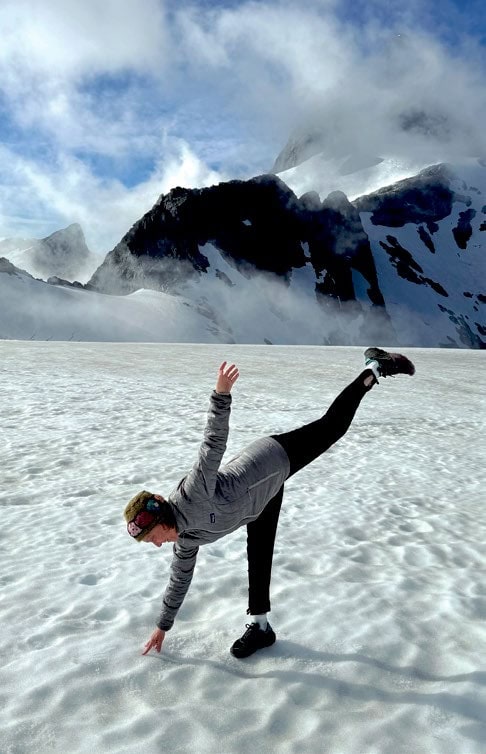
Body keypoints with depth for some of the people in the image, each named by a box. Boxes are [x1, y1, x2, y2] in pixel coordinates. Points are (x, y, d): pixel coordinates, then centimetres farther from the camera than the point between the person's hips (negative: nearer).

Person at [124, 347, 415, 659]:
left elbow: (214, 442, -44)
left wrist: (221, 393, -60)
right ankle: (260, 625, 22)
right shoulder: (187, 539, -9)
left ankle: (374, 369, 28)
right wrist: (163, 626, 15)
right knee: (258, 555, 8)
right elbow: (180, 578, 7)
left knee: (331, 427, 10)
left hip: (276, 457, -6)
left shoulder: (192, 495, -35)